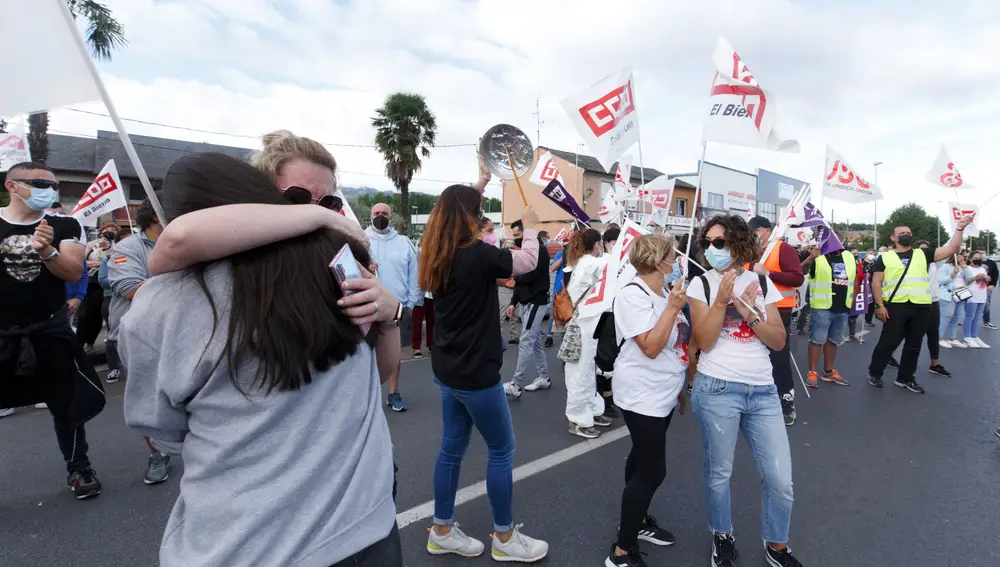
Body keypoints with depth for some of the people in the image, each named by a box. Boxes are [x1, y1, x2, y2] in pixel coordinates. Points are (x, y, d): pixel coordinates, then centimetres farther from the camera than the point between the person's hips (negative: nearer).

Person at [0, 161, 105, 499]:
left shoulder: (65, 226, -1)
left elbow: (74, 274, -9)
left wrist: (47, 251, -25)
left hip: (50, 331, 0)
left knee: (66, 403, 8)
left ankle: (78, 468, 24)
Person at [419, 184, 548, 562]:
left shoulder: (440, 255, 4)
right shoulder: (476, 254, -20)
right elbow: (527, 261, -10)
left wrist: (478, 187, 31)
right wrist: (530, 227, 8)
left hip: (448, 368, 9)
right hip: (475, 372, -9)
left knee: (452, 448, 18)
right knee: (502, 450, 7)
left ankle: (441, 531, 31)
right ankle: (505, 538, 22)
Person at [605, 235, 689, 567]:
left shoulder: (665, 293, 7)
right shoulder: (633, 295, -19)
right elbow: (651, 347, -26)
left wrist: (679, 386, 20)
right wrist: (673, 309, -26)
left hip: (662, 393, 9)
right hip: (643, 396, -9)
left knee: (644, 461, 21)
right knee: (652, 471, -6)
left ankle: (638, 521, 38)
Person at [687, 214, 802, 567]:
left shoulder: (762, 283, 6)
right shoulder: (701, 283, -1)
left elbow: (779, 341, 2)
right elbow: (704, 341, -11)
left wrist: (749, 312, -12)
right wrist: (721, 300, -19)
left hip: (763, 391, 3)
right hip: (717, 390, -2)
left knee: (781, 481, 5)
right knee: (719, 473, 11)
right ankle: (722, 538, 36)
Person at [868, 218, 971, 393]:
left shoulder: (923, 254, 13)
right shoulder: (885, 257, 4)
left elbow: (951, 249, 6)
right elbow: (876, 282, 0)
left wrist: (959, 229, -4)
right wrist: (879, 305, -8)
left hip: (921, 307, 4)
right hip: (895, 306, -4)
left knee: (914, 345, 10)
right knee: (888, 342, -3)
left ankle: (905, 378, 22)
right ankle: (874, 373, 12)